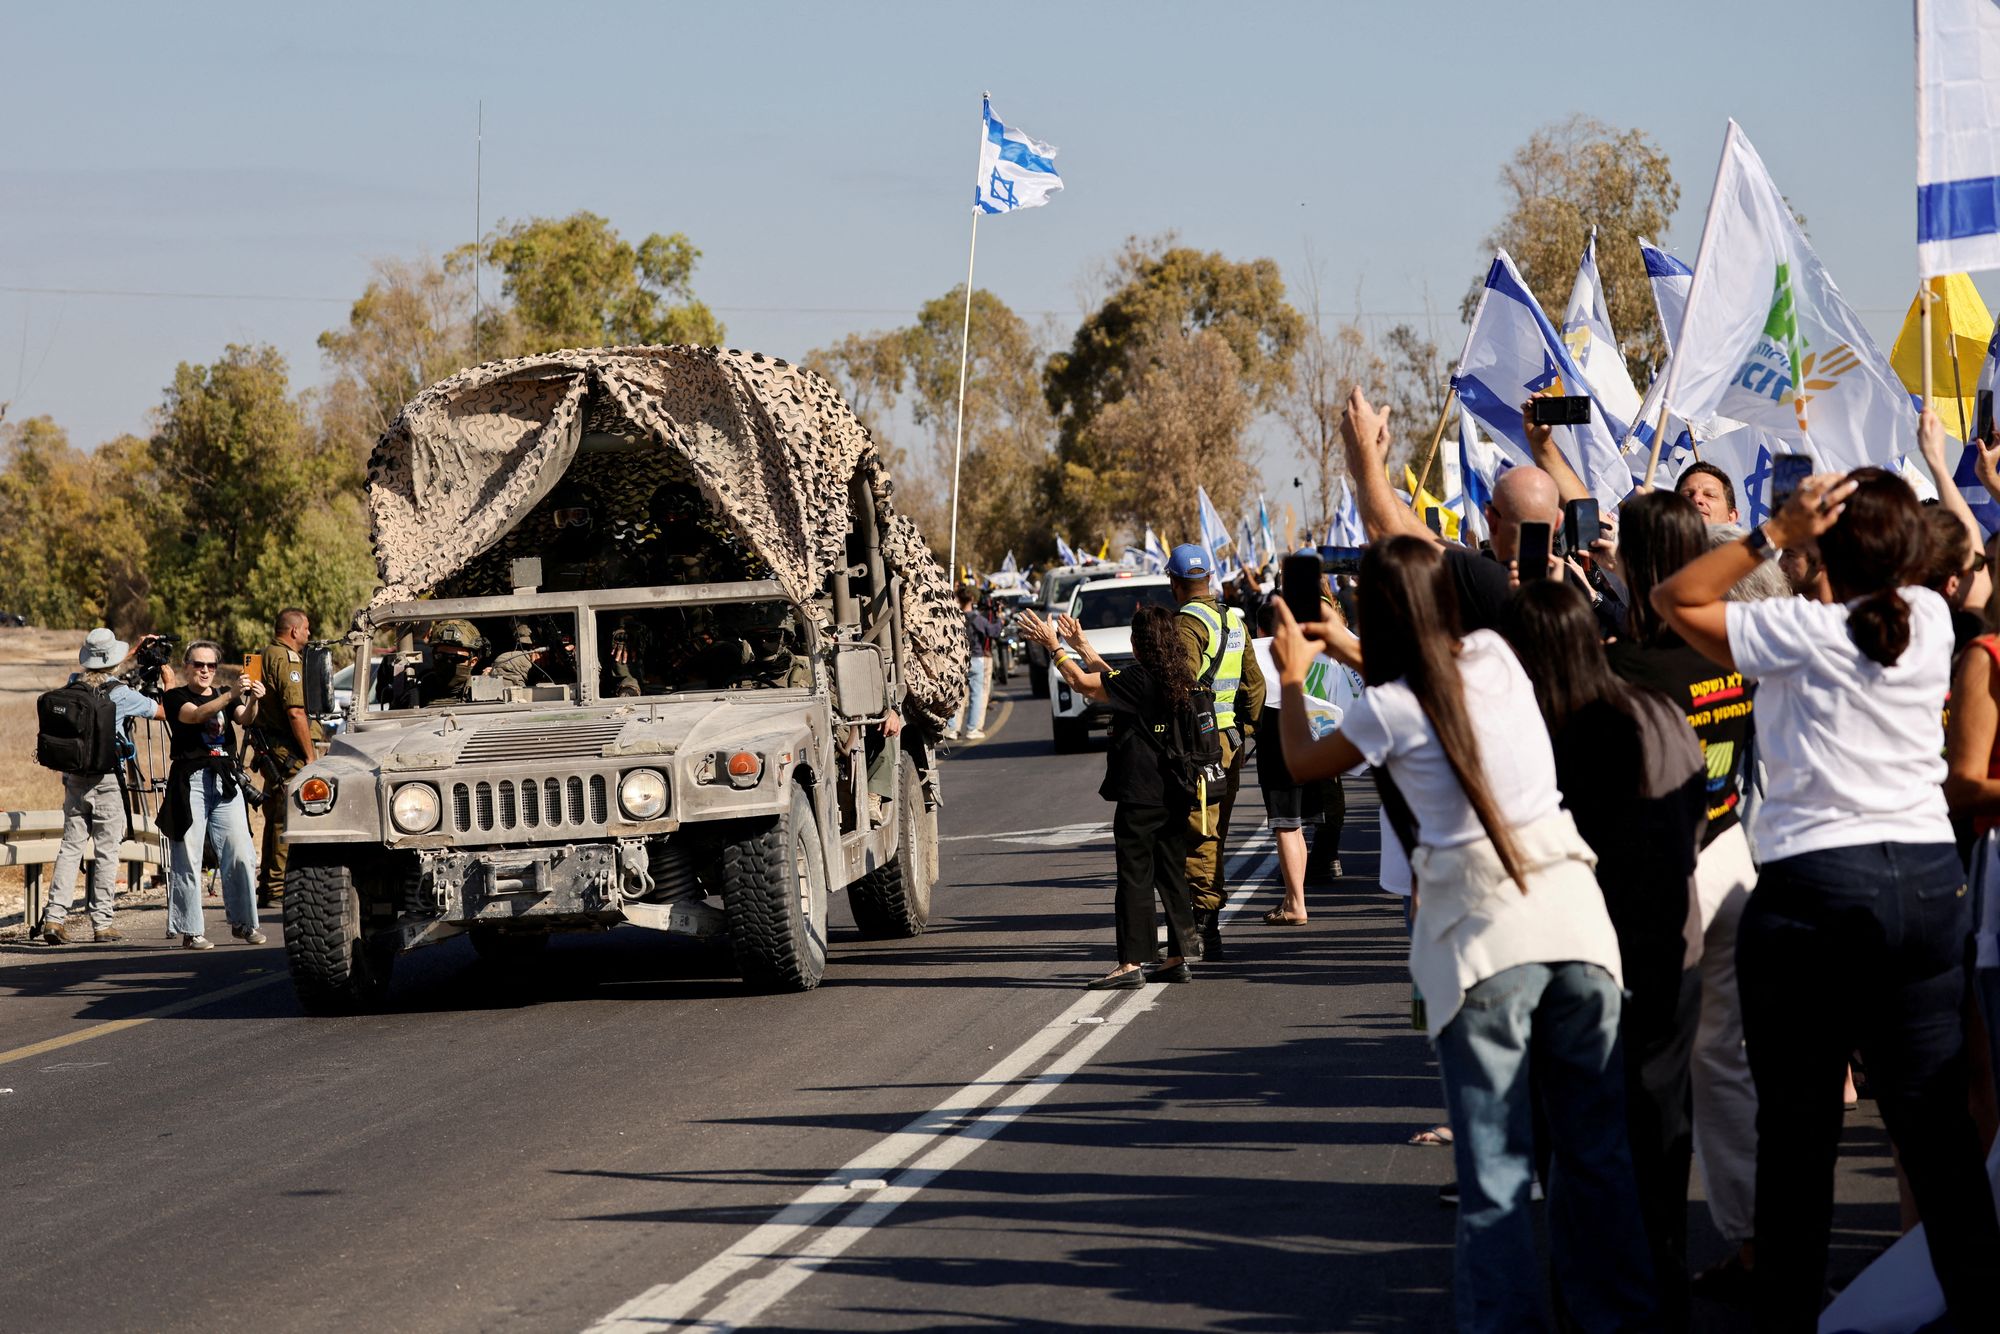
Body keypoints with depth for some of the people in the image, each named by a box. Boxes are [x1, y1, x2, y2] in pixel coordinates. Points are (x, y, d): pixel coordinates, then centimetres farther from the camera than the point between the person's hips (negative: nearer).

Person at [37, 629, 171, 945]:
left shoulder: (75, 683, 3)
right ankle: (102, 923, 2)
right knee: (106, 852, 1)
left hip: (74, 778, 5)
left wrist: (135, 654, 35)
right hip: (106, 781, -5)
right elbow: (164, 712, 1)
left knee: (70, 847, 7)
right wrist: (169, 684, 21)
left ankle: (54, 917, -3)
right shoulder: (120, 694, -11)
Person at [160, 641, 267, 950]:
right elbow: (195, 715, -15)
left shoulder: (226, 697, 19)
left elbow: (243, 718, -2)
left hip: (225, 782, 4)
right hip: (190, 781, -4)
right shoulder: (176, 698, 6)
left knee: (239, 854, -3)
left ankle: (243, 921, 7)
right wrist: (230, 695, -29)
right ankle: (190, 930, -2)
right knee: (188, 858, -5)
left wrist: (253, 701, -25)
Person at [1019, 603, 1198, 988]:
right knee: (1172, 878, 12)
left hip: (1139, 797, -8)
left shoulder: (1140, 679, -15)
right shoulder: (1177, 680, 10)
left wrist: (1053, 645, 4)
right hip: (1174, 796, 8)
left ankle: (1132, 963, -8)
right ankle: (1178, 959, 14)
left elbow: (1082, 682, -10)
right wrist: (1081, 645, 32)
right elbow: (1111, 681, 24)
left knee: (1135, 879, -6)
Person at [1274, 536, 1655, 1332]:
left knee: (1495, 1164, -1)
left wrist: (1293, 677, 29)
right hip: (1573, 908, 5)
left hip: (1483, 937, -5)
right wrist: (1355, 656, 37)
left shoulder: (1388, 708, -7)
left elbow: (1302, 763, 13)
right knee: (1599, 1147, 11)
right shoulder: (1496, 657, 5)